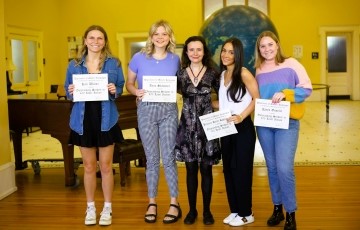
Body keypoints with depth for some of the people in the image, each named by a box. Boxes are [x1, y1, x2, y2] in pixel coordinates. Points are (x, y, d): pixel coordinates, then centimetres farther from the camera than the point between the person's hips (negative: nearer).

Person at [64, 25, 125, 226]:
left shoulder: (114, 63, 2)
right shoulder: (74, 65, 4)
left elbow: (121, 88, 6)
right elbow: (68, 92, 9)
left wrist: (115, 91, -16)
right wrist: (71, 92, -14)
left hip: (106, 119, -1)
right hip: (84, 119, 1)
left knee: (106, 166, 5)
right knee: (89, 166, 9)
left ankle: (107, 208, 19)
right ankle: (91, 208, 24)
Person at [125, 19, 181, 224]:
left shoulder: (175, 59, 3)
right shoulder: (139, 57, 0)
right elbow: (129, 83, 7)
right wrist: (137, 92, -14)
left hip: (168, 111, 0)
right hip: (146, 111, 0)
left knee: (169, 158, 0)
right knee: (152, 159, 6)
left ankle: (174, 203, 11)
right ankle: (152, 203, 19)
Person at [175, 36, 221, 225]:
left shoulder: (212, 74, 0)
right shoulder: (180, 74, 3)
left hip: (207, 125, -1)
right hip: (188, 126, 1)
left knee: (206, 169, 5)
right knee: (191, 170, 7)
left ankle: (206, 210, 18)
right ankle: (192, 210, 20)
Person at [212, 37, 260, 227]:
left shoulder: (244, 73, -11)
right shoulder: (222, 74, 11)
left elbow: (257, 98, -14)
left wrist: (241, 117, -22)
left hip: (243, 128, -7)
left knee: (241, 170, 0)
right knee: (228, 170, 11)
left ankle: (246, 213, 13)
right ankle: (234, 210, 23)